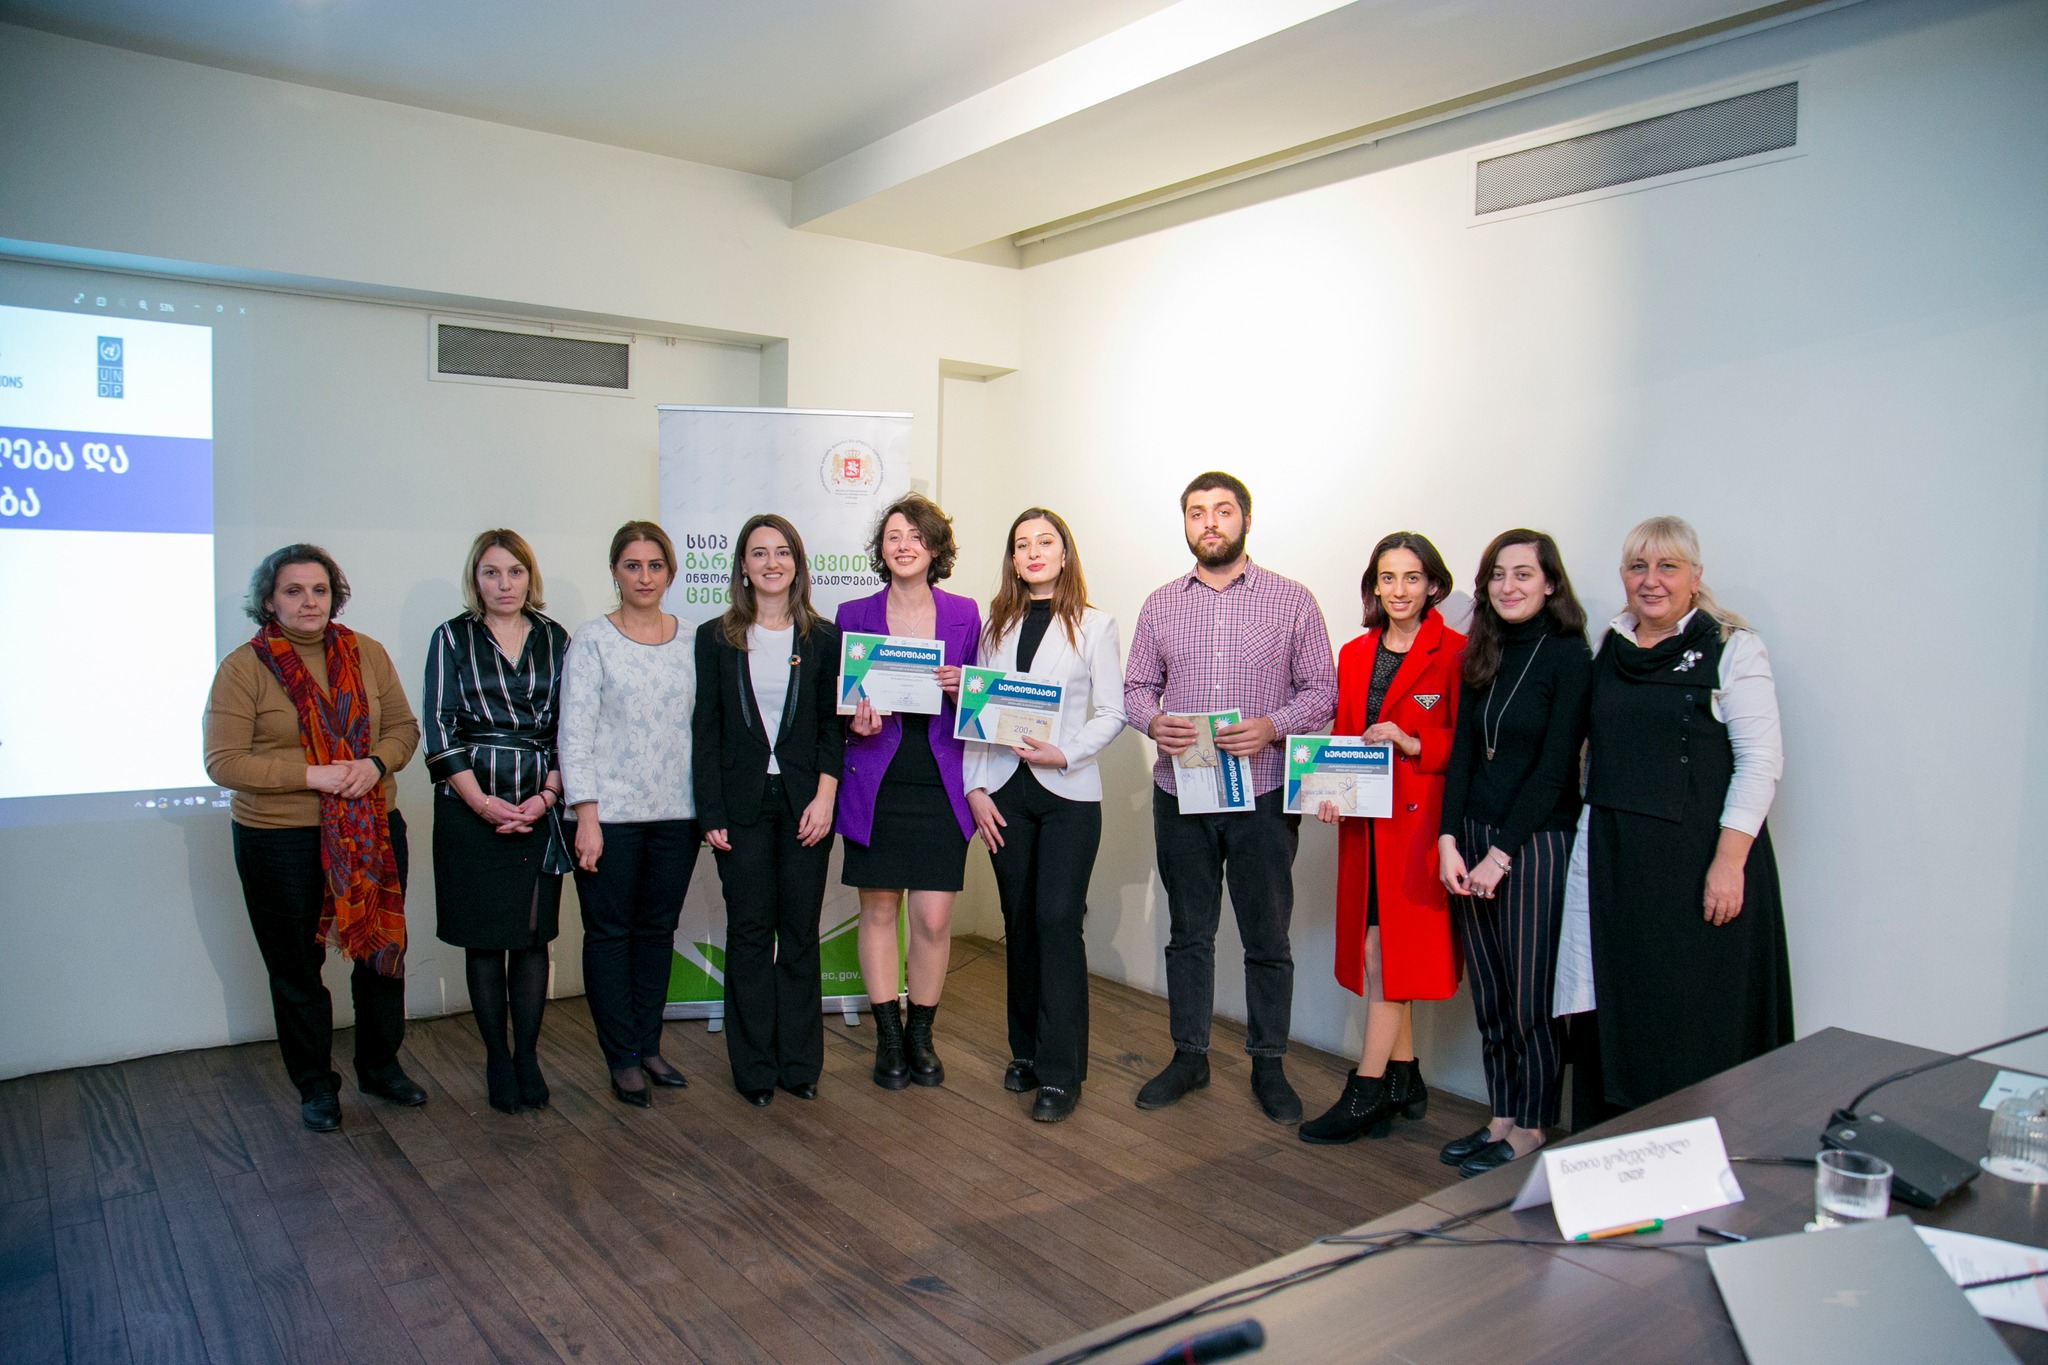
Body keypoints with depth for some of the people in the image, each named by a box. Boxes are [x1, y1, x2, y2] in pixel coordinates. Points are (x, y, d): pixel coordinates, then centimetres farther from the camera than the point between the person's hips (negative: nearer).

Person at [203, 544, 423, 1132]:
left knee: (382, 950, 14)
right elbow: (223, 761, -12)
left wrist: (376, 764, -13)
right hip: (280, 841, -3)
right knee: (296, 967, 10)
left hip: (374, 832, 3)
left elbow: (403, 727, 7)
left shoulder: (366, 654, 3)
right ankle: (315, 1085, 28)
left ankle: (381, 1066, 34)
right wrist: (310, 775, -20)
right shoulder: (244, 667, -8)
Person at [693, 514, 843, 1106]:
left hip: (805, 802, 1)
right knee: (749, 931, 3)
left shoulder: (822, 638, 6)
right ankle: (755, 1066, 14)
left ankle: (799, 1061, 17)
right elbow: (706, 730, 2)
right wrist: (711, 813, -5)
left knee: (800, 932, 5)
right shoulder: (716, 638, 5)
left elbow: (833, 723, 4)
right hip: (742, 804, 0)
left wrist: (825, 796, -8)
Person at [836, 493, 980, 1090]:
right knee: (878, 908, 6)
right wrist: (855, 721, -13)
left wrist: (962, 689, -11)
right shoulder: (853, 615, 4)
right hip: (876, 784, 0)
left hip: (939, 786, 0)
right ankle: (888, 1035, 22)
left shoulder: (964, 614, 6)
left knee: (934, 919, -1)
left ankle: (921, 1035, 19)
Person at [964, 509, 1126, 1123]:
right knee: (1020, 921, 9)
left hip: (1069, 792, -3)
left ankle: (1060, 1072, 0)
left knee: (1058, 921, -8)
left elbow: (1111, 712, -1)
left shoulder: (1094, 625, 2)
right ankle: (1025, 1052, 21)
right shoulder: (996, 626, 11)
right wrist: (975, 786, 0)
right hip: (1005, 791, 3)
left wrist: (1065, 753, -16)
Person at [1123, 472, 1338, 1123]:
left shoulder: (1291, 600, 0)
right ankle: (1189, 1055, 27)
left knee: (1268, 937, 7)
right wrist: (1153, 721, -12)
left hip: (1262, 795, -2)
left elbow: (1322, 689, -1)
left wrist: (1271, 727, -18)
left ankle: (1268, 1064, 22)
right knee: (1188, 932, 13)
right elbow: (1136, 685, 10)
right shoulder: (1160, 604, 8)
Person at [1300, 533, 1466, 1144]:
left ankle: (1366, 1092, 4)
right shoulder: (1355, 654, 12)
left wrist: (1410, 743, -19)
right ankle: (1404, 1082, 23)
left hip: (1420, 820, -6)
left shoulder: (1455, 654, -6)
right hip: (1365, 823, 6)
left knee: (1386, 953, -5)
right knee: (1375, 952, 9)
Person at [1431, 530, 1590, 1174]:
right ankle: (1501, 1117, 23)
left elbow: (1553, 767, -12)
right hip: (1471, 838, 6)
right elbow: (1461, 753, 7)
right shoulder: (1479, 655, 10)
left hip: (1538, 839, -6)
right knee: (1489, 993, 11)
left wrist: (1501, 854, -13)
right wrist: (1449, 841, -3)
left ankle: (1530, 1128, 17)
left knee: (1530, 994, 3)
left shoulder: (1569, 656, -8)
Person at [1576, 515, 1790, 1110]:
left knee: (1701, 1013, -1)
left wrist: (1729, 861, -17)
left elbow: (1760, 760, -9)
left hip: (1701, 857, -5)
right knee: (1623, 1008, 9)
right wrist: (1590, 843, 10)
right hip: (1618, 858, 5)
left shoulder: (1732, 648, -3)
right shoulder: (1609, 650, 12)